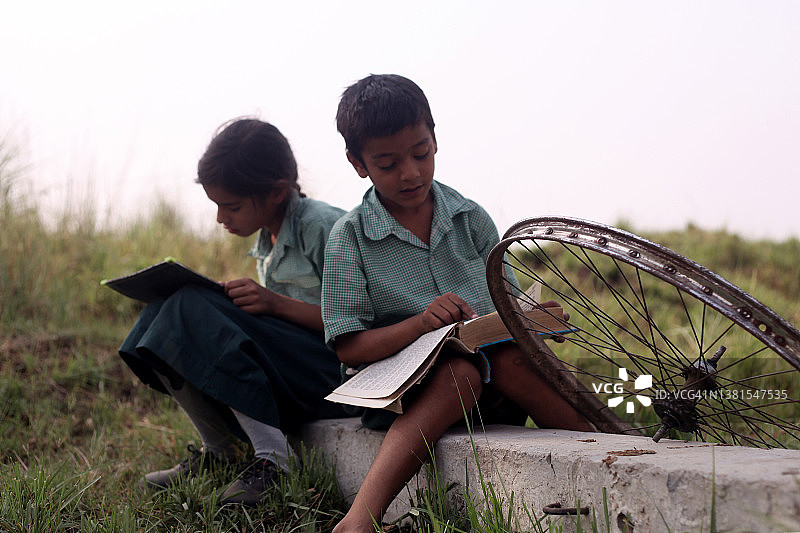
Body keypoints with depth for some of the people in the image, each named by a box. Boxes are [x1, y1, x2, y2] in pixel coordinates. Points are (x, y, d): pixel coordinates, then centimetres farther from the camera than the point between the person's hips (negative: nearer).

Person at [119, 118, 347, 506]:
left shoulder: (324, 226, -11)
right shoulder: (266, 242, 15)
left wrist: (275, 303, -22)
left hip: (331, 369, -8)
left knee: (194, 311, -25)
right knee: (161, 335, -7)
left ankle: (272, 458, -24)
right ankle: (220, 453, 3)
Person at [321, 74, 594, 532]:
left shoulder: (472, 219, 7)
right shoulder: (350, 236, -2)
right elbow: (348, 347, -7)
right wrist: (420, 323, -23)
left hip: (492, 380, 3)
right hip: (407, 388, -3)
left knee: (510, 359, -31)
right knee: (459, 374, -36)